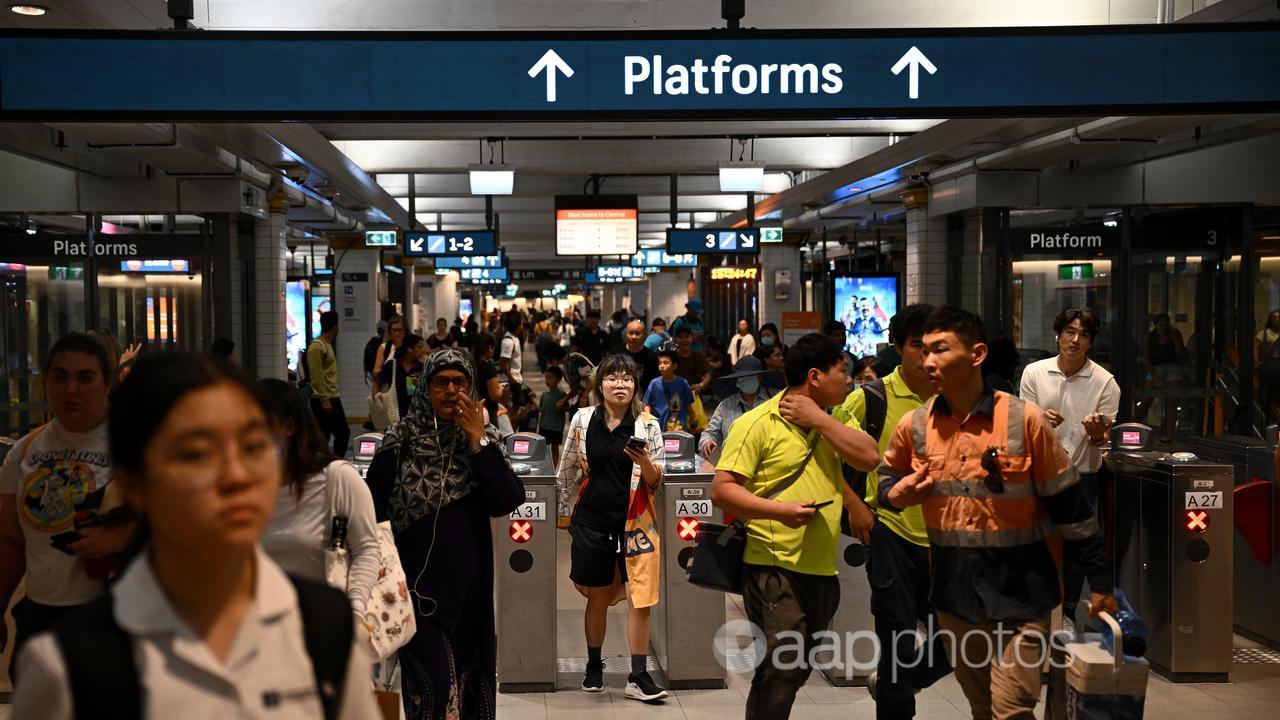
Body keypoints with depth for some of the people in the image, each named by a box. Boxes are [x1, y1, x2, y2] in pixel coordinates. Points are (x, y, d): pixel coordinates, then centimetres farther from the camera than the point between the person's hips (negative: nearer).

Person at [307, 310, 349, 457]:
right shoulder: (316, 347, -13)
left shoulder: (328, 345, 17)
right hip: (323, 401, -10)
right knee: (323, 437, -4)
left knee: (343, 433, 11)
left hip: (333, 398, 10)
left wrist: (333, 398, 17)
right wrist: (324, 400, -21)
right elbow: (317, 377, -19)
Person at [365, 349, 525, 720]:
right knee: (436, 682, -9)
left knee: (467, 678, 11)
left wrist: (478, 442, -14)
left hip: (467, 582, 3)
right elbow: (374, 505, 1)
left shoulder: (484, 439, 2)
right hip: (416, 582, -3)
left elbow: (506, 502, -9)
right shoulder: (401, 440, -4)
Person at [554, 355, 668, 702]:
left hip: (635, 522, -1)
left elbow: (656, 481, 0)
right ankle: (594, 666, 29)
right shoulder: (582, 420, 0)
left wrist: (644, 463, -21)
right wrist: (565, 515, 14)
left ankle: (639, 678, 4)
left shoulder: (648, 425, -2)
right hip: (591, 521, 1)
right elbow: (567, 472, 11)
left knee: (641, 599, -5)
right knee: (597, 596, 11)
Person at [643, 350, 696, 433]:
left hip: (679, 428, 0)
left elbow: (688, 404, 6)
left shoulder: (682, 383, -3)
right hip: (658, 427, 0)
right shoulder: (654, 383, -3)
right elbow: (647, 404, 3)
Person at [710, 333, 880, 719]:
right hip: (776, 571, -7)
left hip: (822, 570, 7)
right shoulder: (757, 424, -9)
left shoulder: (832, 420, 12)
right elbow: (722, 490, -12)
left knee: (797, 673, 15)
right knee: (779, 674, -8)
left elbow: (869, 457, -4)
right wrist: (779, 509, -25)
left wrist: (818, 419, -9)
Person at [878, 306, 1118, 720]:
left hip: (1020, 592, -4)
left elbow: (1069, 505, -6)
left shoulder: (1024, 420, -11)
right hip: (955, 593, 4)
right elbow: (886, 482, 17)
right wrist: (896, 496, -8)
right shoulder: (913, 427, -1)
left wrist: (1099, 582, -3)